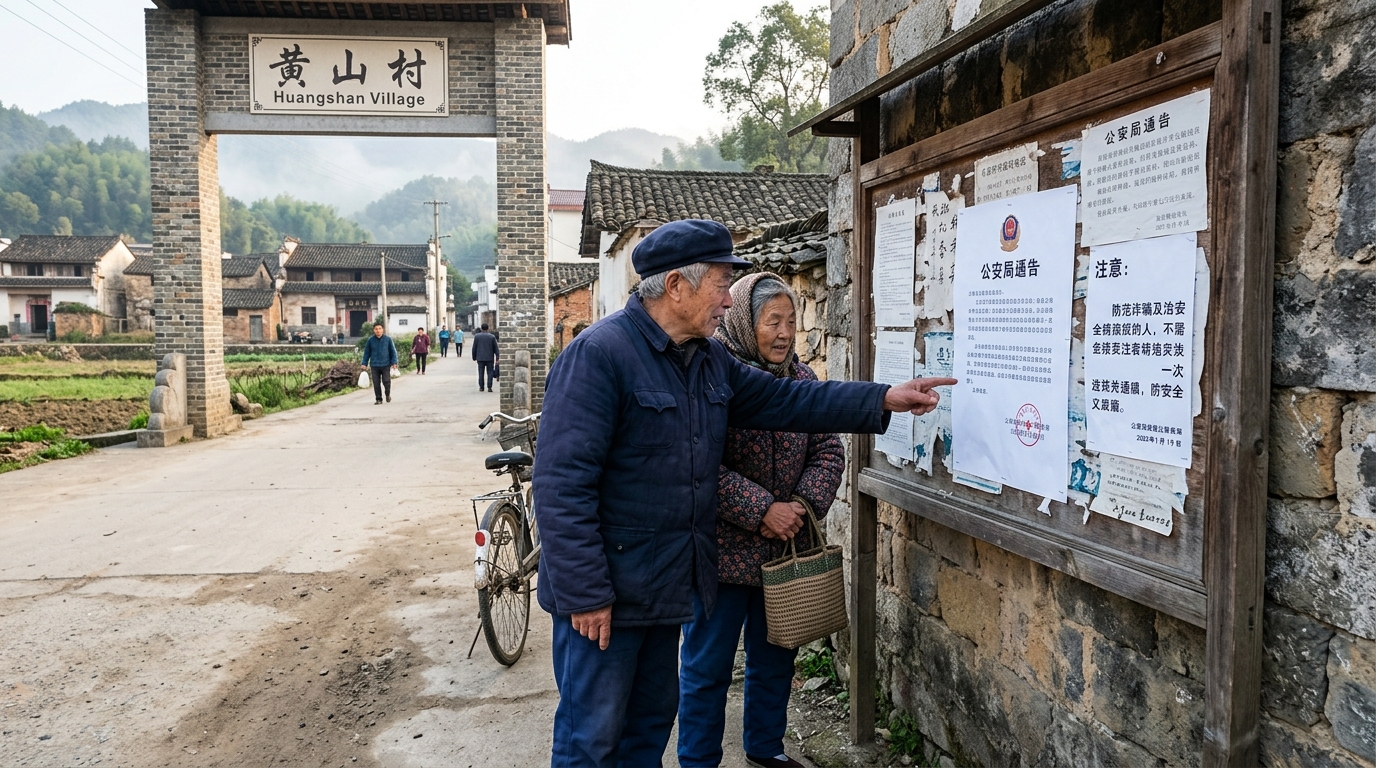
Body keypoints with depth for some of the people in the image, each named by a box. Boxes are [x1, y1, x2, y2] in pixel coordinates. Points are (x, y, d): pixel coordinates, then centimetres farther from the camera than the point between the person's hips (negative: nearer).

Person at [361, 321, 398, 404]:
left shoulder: (388, 339, -2)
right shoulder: (370, 340, 1)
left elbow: (393, 351, 2)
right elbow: (367, 352, 8)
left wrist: (394, 362, -5)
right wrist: (364, 363, 3)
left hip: (385, 365, -1)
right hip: (374, 365, 1)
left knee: (386, 381, -6)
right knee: (376, 383, 2)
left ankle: (388, 394, 23)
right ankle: (379, 400, 13)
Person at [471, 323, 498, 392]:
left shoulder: (477, 336, -1)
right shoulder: (492, 337, -2)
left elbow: (474, 348, 2)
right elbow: (495, 348, 1)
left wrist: (474, 357, 11)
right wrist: (497, 357, 5)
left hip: (480, 358, 0)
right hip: (490, 358, 0)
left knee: (481, 373, 6)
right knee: (490, 373, 3)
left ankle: (481, 387, 7)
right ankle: (489, 387, -3)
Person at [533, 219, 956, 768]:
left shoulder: (709, 359, 8)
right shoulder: (599, 353, -20)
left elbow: (786, 400, 13)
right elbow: (563, 485, -23)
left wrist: (883, 399, 7)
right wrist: (584, 593, -22)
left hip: (667, 585, 8)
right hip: (605, 591, -8)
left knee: (650, 721, 22)